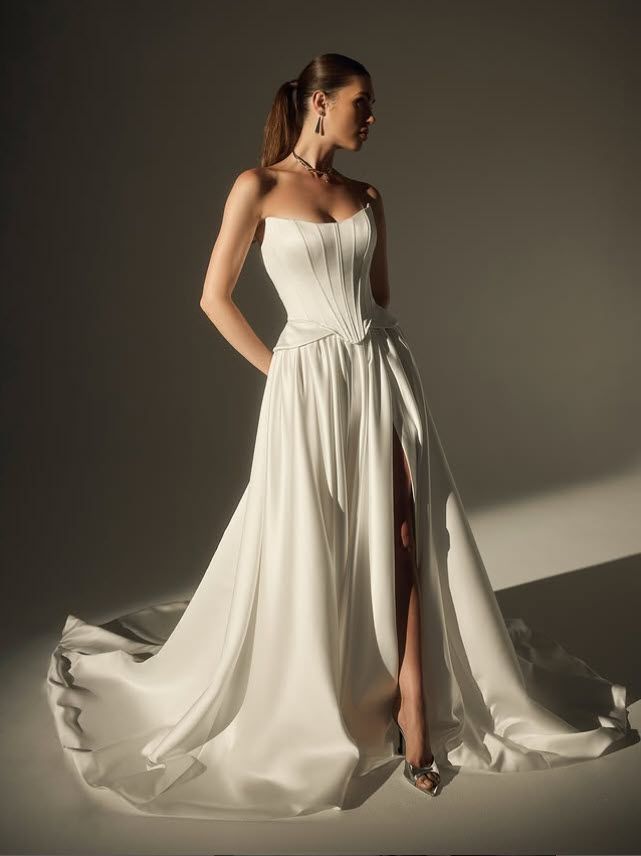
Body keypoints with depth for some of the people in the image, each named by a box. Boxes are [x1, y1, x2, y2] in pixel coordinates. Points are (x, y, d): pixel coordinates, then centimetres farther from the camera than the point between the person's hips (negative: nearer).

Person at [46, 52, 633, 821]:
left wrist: (379, 363, 10)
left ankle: (414, 711, 13)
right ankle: (308, 714, 28)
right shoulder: (257, 186, -2)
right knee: (310, 550, 5)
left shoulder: (367, 197, 13)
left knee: (406, 540, 1)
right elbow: (215, 297, -2)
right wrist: (278, 370, 0)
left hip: (383, 371, 5)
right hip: (310, 382, -4)